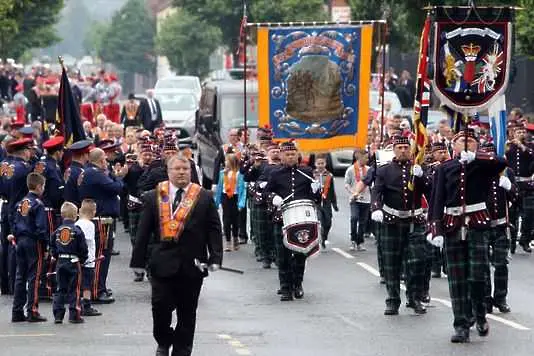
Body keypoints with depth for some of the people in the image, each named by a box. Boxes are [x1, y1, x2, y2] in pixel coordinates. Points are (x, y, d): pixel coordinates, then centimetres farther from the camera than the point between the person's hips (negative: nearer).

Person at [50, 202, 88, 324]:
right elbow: (83, 249, -8)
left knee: (60, 289, 10)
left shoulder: (57, 231, 3)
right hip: (73, 263, -4)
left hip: (60, 263, 4)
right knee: (74, 290, 1)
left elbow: (52, 249, 9)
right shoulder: (77, 231, -10)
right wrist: (82, 260, 8)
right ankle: (74, 316, 1)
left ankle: (58, 315, 8)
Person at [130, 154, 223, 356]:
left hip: (192, 264, 0)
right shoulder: (154, 197, 5)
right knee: (160, 307, -4)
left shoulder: (204, 198, 4)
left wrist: (215, 258, -7)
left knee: (187, 312, 6)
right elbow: (143, 232, 5)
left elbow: (214, 230, 4)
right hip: (163, 262, 0)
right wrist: (138, 261, 2)